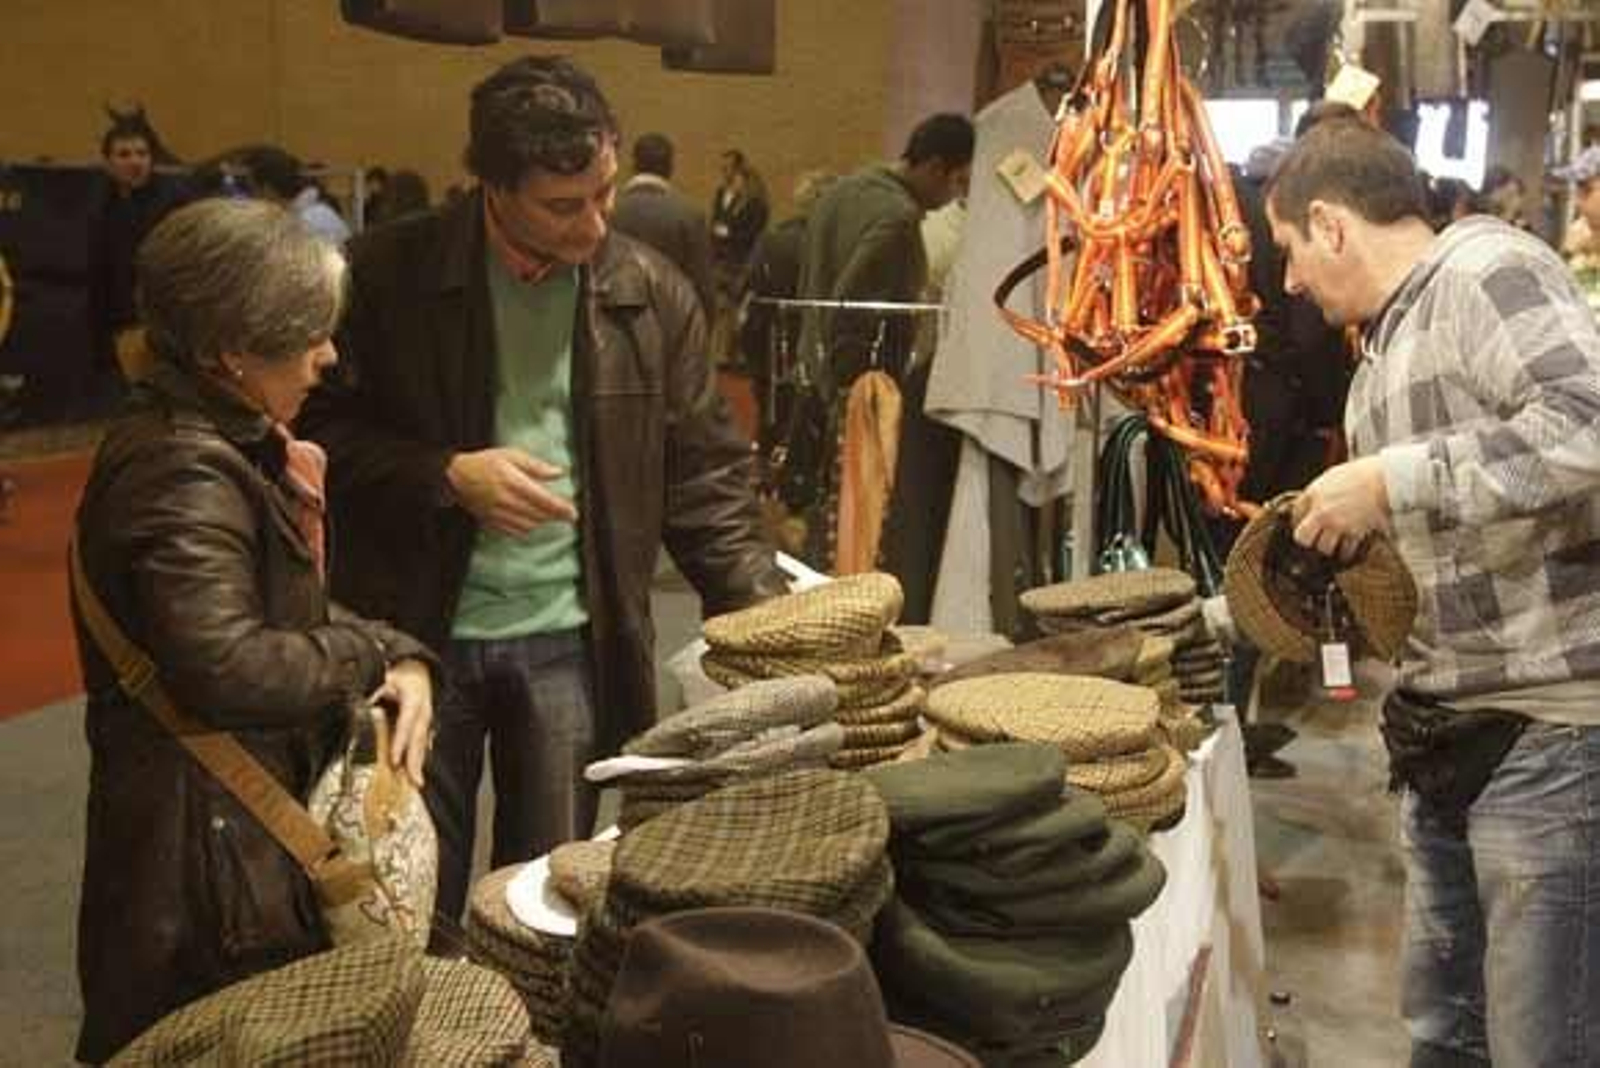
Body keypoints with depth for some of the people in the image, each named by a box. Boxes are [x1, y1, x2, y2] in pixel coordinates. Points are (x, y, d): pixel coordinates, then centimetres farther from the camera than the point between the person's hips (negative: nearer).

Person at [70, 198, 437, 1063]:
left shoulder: (230, 447, 10)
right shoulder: (184, 475, -22)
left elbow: (288, 608, 14)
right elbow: (226, 667, -32)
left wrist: (401, 658, -4)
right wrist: (371, 658, -16)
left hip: (251, 820, 9)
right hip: (209, 850, -9)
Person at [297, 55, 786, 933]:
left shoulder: (652, 294, -2)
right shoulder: (388, 273, -8)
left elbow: (703, 478, 0)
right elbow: (317, 427, -2)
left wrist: (775, 613, -10)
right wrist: (448, 475, -16)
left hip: (571, 640, 2)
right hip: (418, 631, -1)